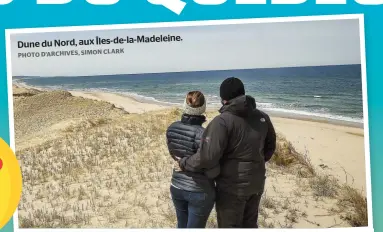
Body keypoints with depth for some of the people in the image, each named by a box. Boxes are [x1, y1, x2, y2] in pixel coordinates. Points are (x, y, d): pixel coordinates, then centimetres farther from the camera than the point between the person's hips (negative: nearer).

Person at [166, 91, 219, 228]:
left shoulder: (171, 128, -4)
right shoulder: (203, 134, -24)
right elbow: (212, 172, -20)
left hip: (177, 187, 6)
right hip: (199, 191, -6)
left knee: (182, 226, 23)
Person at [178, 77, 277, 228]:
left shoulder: (223, 121, -20)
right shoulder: (262, 117, 2)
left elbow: (208, 156, -27)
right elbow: (270, 147, 16)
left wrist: (183, 163, -12)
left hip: (232, 186, -6)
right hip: (256, 183, 7)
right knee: (249, 225, 23)